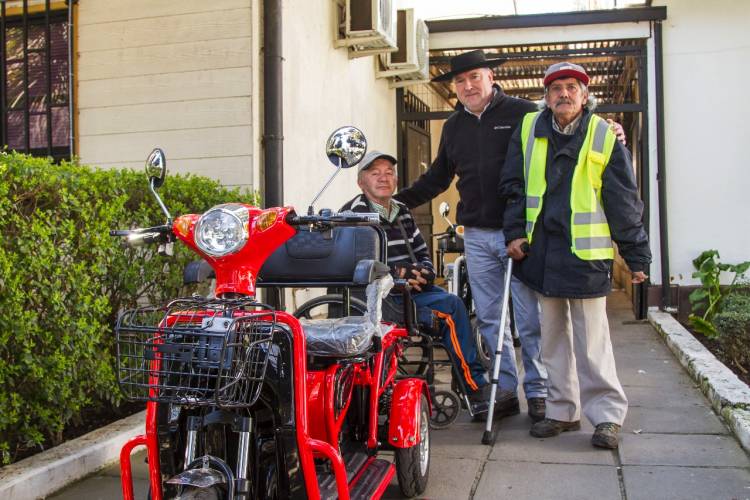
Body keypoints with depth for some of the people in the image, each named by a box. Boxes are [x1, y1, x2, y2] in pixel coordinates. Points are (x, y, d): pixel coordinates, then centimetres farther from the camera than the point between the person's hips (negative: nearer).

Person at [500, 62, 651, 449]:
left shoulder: (604, 137, -2)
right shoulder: (529, 129, 6)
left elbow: (624, 203, 0)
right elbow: (513, 185, 11)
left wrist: (637, 257, 0)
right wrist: (515, 232, 3)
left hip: (586, 253, -4)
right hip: (541, 249, 4)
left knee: (591, 339, -2)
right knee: (553, 336, 11)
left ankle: (606, 414, 9)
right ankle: (562, 411, 22)